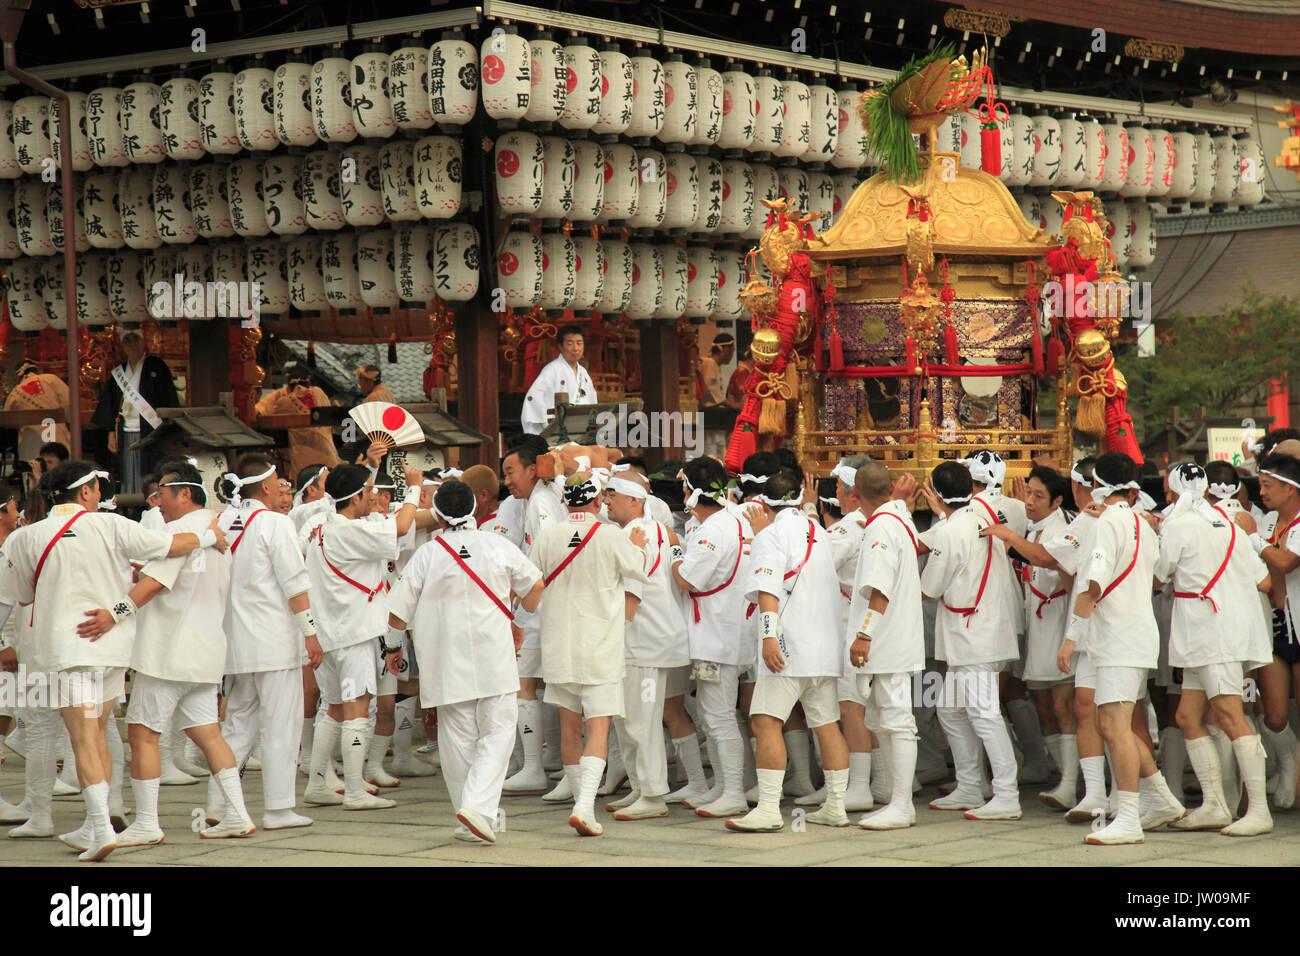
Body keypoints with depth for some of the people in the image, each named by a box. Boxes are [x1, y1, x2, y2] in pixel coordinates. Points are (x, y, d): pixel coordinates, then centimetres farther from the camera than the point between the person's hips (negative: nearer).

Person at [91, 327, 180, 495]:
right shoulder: (118, 373, 14)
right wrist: (111, 434, 10)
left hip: (151, 433, -4)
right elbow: (111, 407, 18)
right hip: (127, 435, 4)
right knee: (130, 482, 3)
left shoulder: (156, 366, 2)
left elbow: (170, 399, -2)